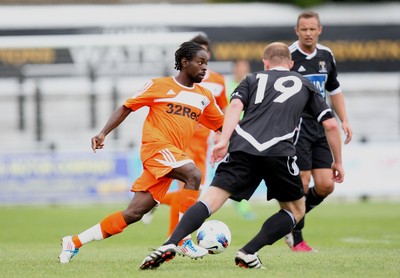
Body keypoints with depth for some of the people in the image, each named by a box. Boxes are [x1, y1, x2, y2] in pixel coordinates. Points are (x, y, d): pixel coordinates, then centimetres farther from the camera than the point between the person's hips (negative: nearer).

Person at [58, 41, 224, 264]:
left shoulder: (205, 97, 16)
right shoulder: (159, 86, 2)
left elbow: (223, 125, 22)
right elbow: (127, 107, 4)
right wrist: (104, 133, -6)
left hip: (173, 157, 6)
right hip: (156, 145, -6)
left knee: (133, 214, 2)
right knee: (193, 174, -31)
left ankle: (75, 242, 12)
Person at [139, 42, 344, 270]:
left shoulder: (253, 79, 27)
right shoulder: (305, 85, 28)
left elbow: (235, 105, 6)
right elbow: (331, 124, 23)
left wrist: (223, 141, -3)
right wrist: (338, 162, 32)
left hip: (242, 148, 1)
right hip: (279, 152, -1)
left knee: (212, 199, -4)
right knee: (296, 210, 18)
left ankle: (170, 245, -26)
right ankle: (249, 252, 1)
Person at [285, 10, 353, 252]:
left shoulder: (326, 56, 10)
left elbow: (334, 89, 21)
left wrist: (344, 121, 14)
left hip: (320, 128, 6)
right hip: (297, 128, -6)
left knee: (325, 186, 0)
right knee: (301, 185, -8)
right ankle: (296, 239, 7)